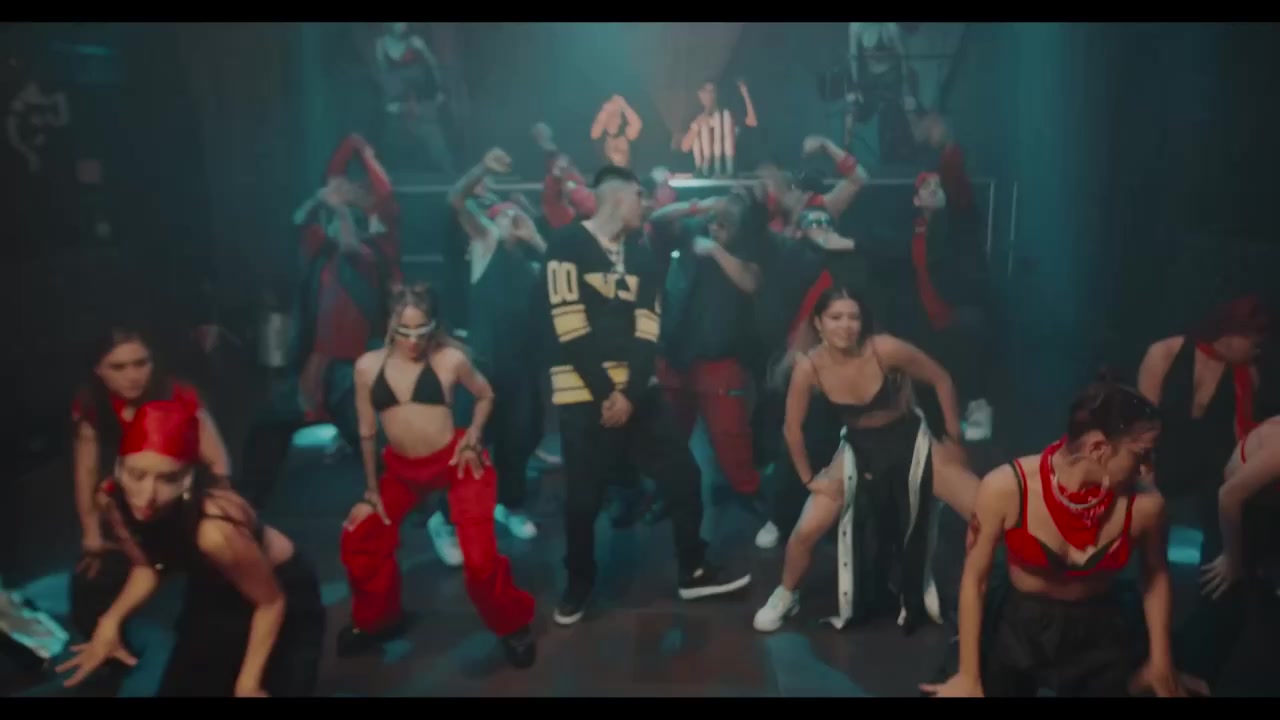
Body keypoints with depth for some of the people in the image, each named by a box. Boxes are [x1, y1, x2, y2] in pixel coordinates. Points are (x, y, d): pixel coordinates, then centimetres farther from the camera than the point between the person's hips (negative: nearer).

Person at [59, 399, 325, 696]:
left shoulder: (215, 531, -42)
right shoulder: (114, 501, -24)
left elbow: (271, 602, -24)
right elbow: (149, 565, -2)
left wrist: (247, 683, -14)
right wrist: (111, 620, -18)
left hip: (285, 588, -5)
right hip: (215, 590, 5)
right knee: (181, 687, 13)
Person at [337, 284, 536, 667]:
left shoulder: (450, 359, -12)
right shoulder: (368, 366, -4)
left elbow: (486, 396, 6)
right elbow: (367, 431, 5)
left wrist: (473, 438, -9)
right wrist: (371, 491, 8)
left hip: (456, 461, -4)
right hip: (402, 468, 4)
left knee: (479, 556, -8)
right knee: (359, 539, 5)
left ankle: (511, 624, 20)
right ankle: (375, 620, 32)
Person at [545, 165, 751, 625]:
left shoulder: (640, 256, 13)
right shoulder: (567, 246, -6)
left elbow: (647, 332, 3)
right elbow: (570, 328, -13)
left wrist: (630, 394, -10)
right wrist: (604, 394, -14)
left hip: (636, 389, 6)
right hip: (584, 392, -5)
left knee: (682, 475, 6)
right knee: (583, 497, 1)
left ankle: (694, 573, 22)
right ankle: (578, 586, 22)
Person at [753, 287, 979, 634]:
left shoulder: (885, 349, -26)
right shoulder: (809, 368, -20)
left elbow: (941, 380, -11)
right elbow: (793, 428, -5)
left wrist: (953, 438, -4)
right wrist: (809, 478, -1)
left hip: (910, 441, -1)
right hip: (858, 450, 1)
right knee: (806, 531, -6)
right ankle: (785, 596, 23)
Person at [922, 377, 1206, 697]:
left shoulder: (1144, 504, -20)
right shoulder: (1005, 489, -26)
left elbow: (1156, 575, 1)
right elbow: (974, 580, -15)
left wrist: (1161, 662, 7)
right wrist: (969, 676, -10)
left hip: (1103, 634, 1)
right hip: (1018, 627, -1)